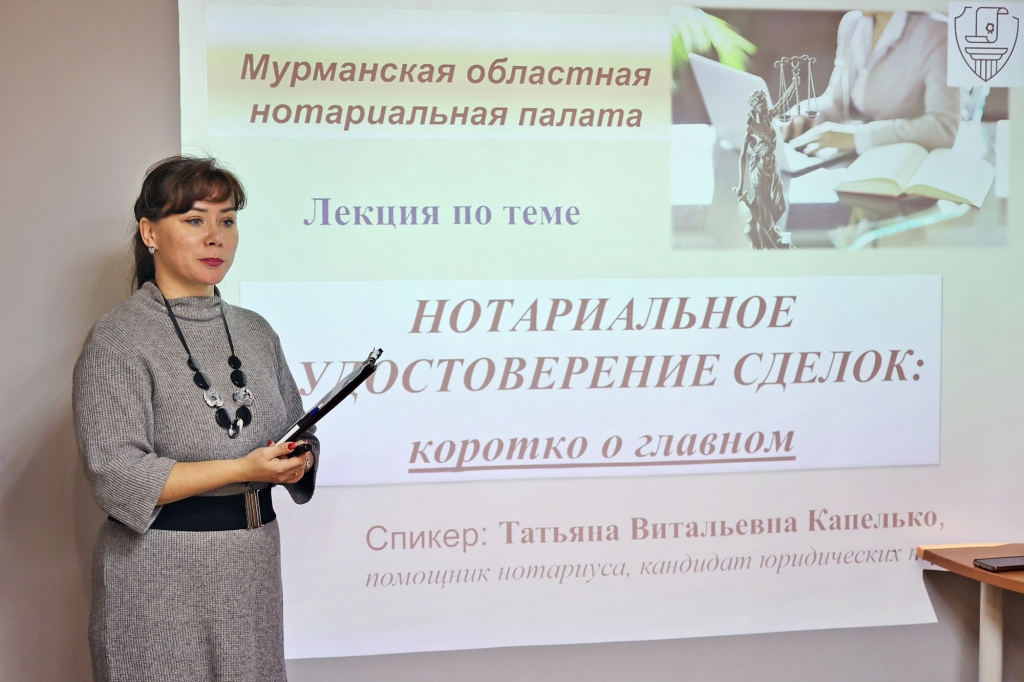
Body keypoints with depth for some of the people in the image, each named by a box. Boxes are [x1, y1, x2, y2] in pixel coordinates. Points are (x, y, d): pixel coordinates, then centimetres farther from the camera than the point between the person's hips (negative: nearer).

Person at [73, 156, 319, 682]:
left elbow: (297, 437, 16)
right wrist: (241, 469, -22)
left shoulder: (255, 332, 11)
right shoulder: (119, 339, -9)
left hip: (252, 568, 6)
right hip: (162, 582, -6)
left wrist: (296, 460, -8)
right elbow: (115, 475, -18)